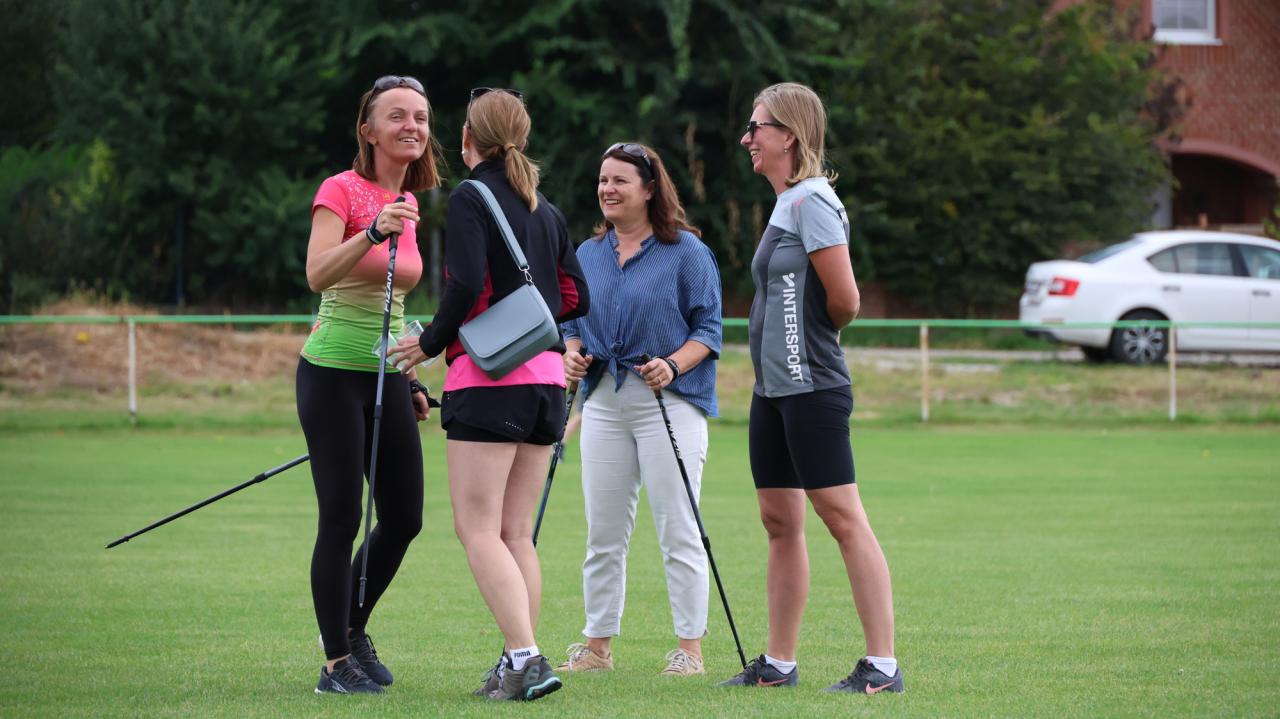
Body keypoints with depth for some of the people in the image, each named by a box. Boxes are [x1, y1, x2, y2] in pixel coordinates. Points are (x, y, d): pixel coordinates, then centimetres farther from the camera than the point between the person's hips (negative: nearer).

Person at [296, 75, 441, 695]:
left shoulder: (410, 203, 13)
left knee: (404, 519, 7)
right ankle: (336, 662, 1)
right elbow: (317, 273, -26)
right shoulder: (342, 191, -10)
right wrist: (373, 233, -39)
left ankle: (354, 627, 29)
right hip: (334, 373, -7)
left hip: (386, 378, 7)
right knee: (341, 519, -7)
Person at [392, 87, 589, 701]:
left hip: (488, 376, -7)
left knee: (478, 529, -7)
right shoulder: (545, 209, 15)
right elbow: (574, 297, 16)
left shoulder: (470, 197, -6)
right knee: (516, 532, 10)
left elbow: (466, 284, -18)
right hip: (546, 377, 7)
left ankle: (526, 659, -19)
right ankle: (517, 666, 6)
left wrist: (431, 343, -5)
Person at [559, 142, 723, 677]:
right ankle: (597, 645, 13)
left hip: (669, 401, -5)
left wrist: (672, 365, -19)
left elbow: (708, 328, -4)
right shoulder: (588, 254, 14)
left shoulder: (686, 251, -3)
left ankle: (689, 648, 1)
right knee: (603, 533, 7)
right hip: (604, 402, 5)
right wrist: (572, 353, -2)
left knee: (678, 532, -4)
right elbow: (576, 322, 19)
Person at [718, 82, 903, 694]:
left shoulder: (812, 202, -13)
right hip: (774, 388, 10)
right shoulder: (786, 204, 15)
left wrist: (813, 336, 0)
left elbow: (845, 302, -17)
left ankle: (883, 666, -9)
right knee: (780, 521, 12)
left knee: (842, 517, -9)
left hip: (810, 387, -10)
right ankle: (778, 663, 19)